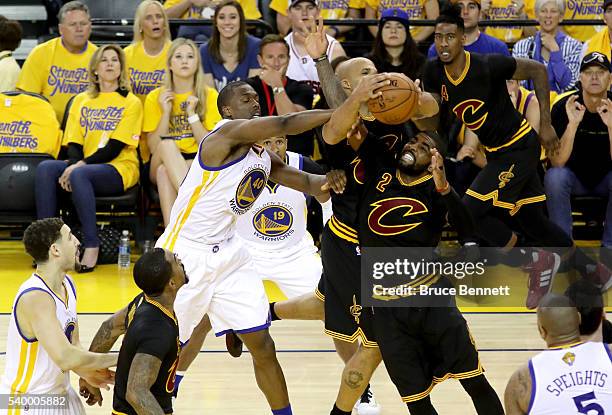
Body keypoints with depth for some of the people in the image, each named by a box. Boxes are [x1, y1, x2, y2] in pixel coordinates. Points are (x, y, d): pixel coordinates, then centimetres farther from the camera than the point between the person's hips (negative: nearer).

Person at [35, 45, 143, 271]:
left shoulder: (131, 103, 3)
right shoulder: (81, 101, 18)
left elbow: (115, 146, -8)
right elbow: (73, 143, 11)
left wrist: (82, 165, -18)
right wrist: (73, 165, -12)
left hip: (120, 169, -5)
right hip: (85, 167, 5)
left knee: (80, 175, -36)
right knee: (45, 168, -23)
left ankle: (92, 246, -36)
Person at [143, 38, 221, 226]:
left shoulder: (210, 96, 5)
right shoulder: (155, 97, 7)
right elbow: (153, 148, 1)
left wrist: (192, 113, -10)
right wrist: (166, 112, -8)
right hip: (163, 164, 1)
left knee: (165, 171, -35)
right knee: (167, 143, -34)